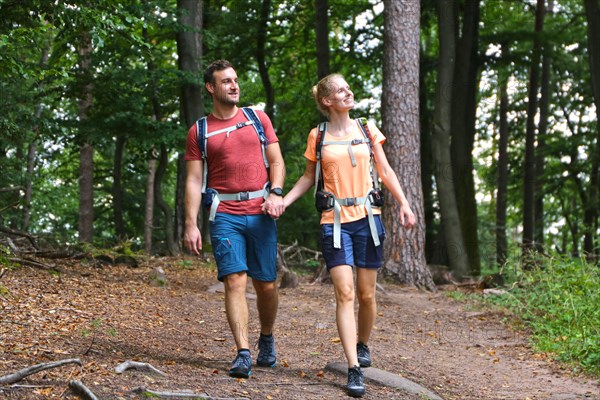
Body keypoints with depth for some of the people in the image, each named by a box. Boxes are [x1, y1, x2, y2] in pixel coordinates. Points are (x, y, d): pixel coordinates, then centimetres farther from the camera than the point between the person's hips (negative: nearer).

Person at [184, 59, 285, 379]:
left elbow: (277, 162, 10)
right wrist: (191, 225, -5)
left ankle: (266, 338, 30)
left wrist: (275, 192, -9)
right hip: (225, 215, -1)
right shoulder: (199, 132, 7)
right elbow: (193, 181, 4)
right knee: (234, 281, -12)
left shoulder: (258, 119, 12)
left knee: (266, 284, 6)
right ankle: (243, 354, -12)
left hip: (260, 212, 2)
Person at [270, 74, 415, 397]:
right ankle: (354, 370, -14)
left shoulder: (367, 129, 8)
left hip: (367, 217, 2)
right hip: (335, 220, -2)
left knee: (366, 293, 7)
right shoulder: (318, 136, 5)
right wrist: (284, 201, -2)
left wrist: (404, 204, 2)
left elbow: (385, 171, 11)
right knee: (344, 292, -11)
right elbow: (309, 177, 12)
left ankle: (362, 345, 34)